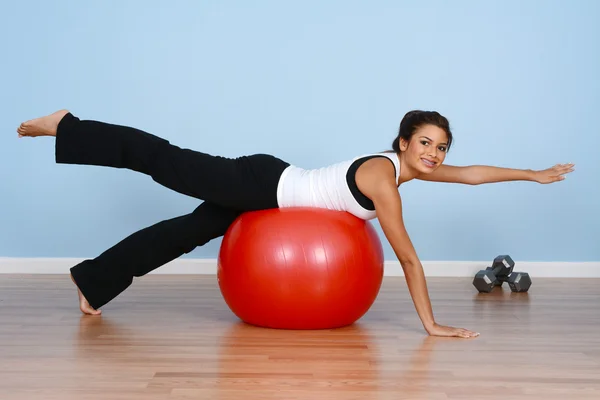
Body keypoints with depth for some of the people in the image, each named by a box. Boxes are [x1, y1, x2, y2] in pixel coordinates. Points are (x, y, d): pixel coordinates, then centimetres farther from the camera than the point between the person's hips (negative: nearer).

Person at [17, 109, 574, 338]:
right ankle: (68, 126, 13)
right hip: (262, 185, -8)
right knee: (167, 164, 0)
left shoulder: (403, 163, 0)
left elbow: (470, 173, 13)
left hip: (268, 185, 8)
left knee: (187, 232, 15)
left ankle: (91, 282, 27)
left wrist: (533, 173, 14)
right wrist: (431, 324, -22)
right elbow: (408, 257, -25)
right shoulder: (383, 177, -25)